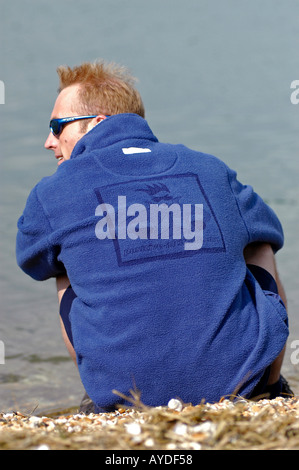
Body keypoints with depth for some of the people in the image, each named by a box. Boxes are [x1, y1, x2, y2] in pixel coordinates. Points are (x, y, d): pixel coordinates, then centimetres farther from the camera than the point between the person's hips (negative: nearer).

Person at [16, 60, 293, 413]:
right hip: (238, 380, 1)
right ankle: (269, 389, 33)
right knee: (259, 248, 28)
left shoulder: (52, 193, 0)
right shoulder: (212, 170, 7)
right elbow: (270, 235, 27)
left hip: (124, 395, -1)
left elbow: (33, 263, 22)